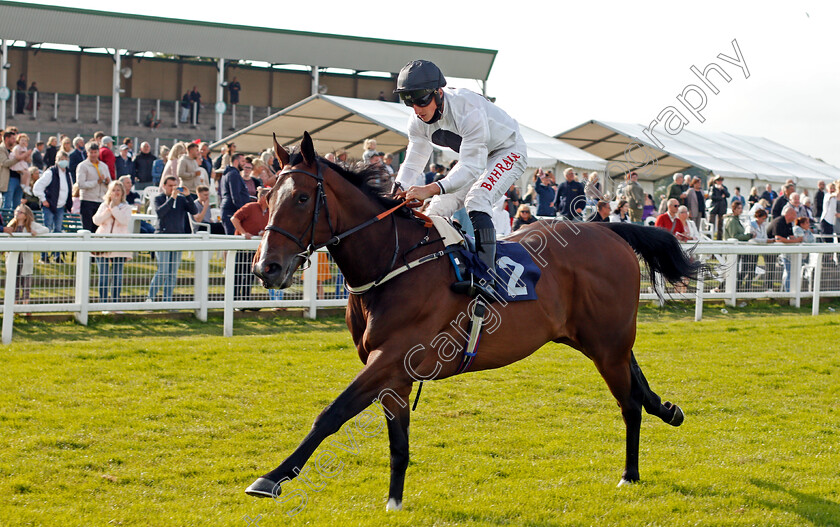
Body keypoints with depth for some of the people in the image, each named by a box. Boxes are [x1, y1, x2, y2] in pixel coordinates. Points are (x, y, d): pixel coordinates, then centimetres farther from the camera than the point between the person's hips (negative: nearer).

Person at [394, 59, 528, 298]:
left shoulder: (469, 109, -39)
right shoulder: (418, 121, -15)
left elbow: (472, 167, -44)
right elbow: (412, 164, -8)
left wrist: (431, 189, -58)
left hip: (508, 151, -8)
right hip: (472, 157, 8)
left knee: (475, 199, -32)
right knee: (438, 208, -1)